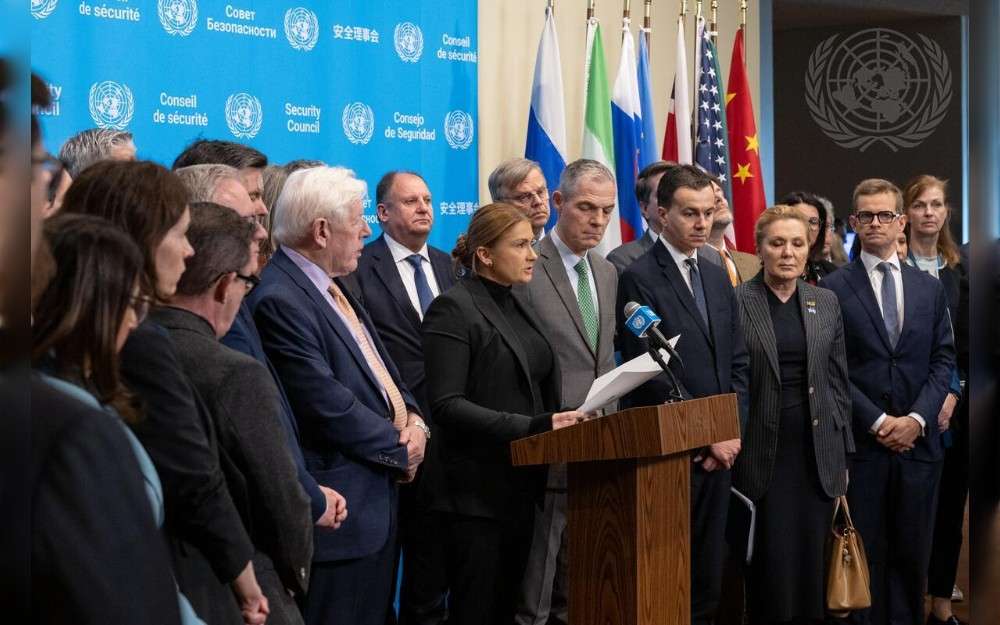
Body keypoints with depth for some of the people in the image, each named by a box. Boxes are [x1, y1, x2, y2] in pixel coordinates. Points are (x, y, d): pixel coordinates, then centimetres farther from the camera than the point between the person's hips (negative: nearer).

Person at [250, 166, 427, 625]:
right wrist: (401, 449, -10)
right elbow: (328, 407, -23)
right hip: (340, 510, -10)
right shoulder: (280, 300, -19)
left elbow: (379, 368, 18)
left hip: (377, 498, 10)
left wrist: (413, 420, -2)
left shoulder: (332, 286, 12)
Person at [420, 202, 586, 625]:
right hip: (478, 490, -8)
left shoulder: (517, 305, 15)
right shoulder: (453, 309, -11)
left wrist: (559, 422, 2)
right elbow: (446, 405, -20)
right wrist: (532, 427, -24)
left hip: (521, 485, 8)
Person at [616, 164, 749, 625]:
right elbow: (650, 373, -13)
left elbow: (737, 363, 15)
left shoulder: (718, 278, 15)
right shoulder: (639, 279, -8)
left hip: (718, 450, 7)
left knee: (707, 578, 9)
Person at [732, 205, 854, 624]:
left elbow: (838, 382, 12)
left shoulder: (826, 303, 10)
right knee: (771, 569, -2)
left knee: (812, 565, 6)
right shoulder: (736, 302, -3)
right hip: (762, 456, -4)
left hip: (818, 454, 4)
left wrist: (844, 456, 10)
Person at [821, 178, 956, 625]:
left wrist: (918, 418, -6)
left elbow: (943, 360, 8)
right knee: (865, 553, 1)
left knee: (912, 552, 6)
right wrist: (878, 421, -11)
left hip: (918, 440, 3)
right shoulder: (833, 289, 0)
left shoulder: (930, 289, 12)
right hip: (860, 441, -3)